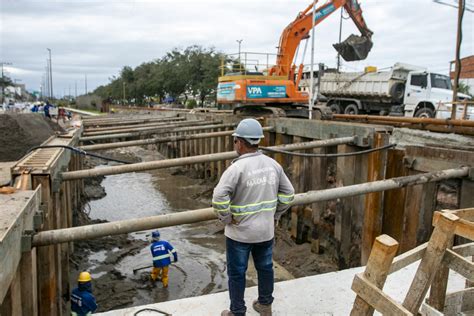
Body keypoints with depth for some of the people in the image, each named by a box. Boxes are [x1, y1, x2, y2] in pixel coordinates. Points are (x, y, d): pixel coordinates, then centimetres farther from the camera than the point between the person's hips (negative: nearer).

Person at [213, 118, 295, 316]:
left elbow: (219, 197, -30)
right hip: (266, 230, 6)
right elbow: (288, 193, 6)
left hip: (240, 233, -5)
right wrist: (275, 215, 13)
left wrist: (226, 219, -14)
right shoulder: (273, 164, -2)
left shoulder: (237, 168, -21)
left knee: (236, 273, 12)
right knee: (265, 268, 22)